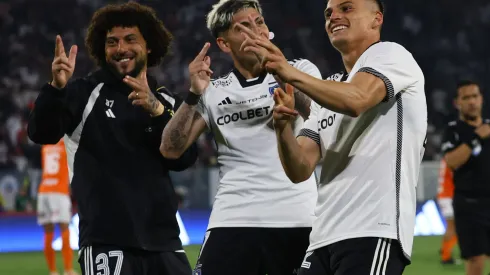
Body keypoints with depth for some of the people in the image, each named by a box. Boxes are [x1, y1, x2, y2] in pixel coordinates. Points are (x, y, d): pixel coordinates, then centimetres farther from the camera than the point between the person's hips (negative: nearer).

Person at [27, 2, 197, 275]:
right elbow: (42, 134, -11)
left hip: (162, 240, 5)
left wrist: (156, 111, -14)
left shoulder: (168, 102, 14)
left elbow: (184, 159, 1)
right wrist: (57, 88, -29)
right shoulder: (85, 93, 3)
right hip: (107, 242, -4)